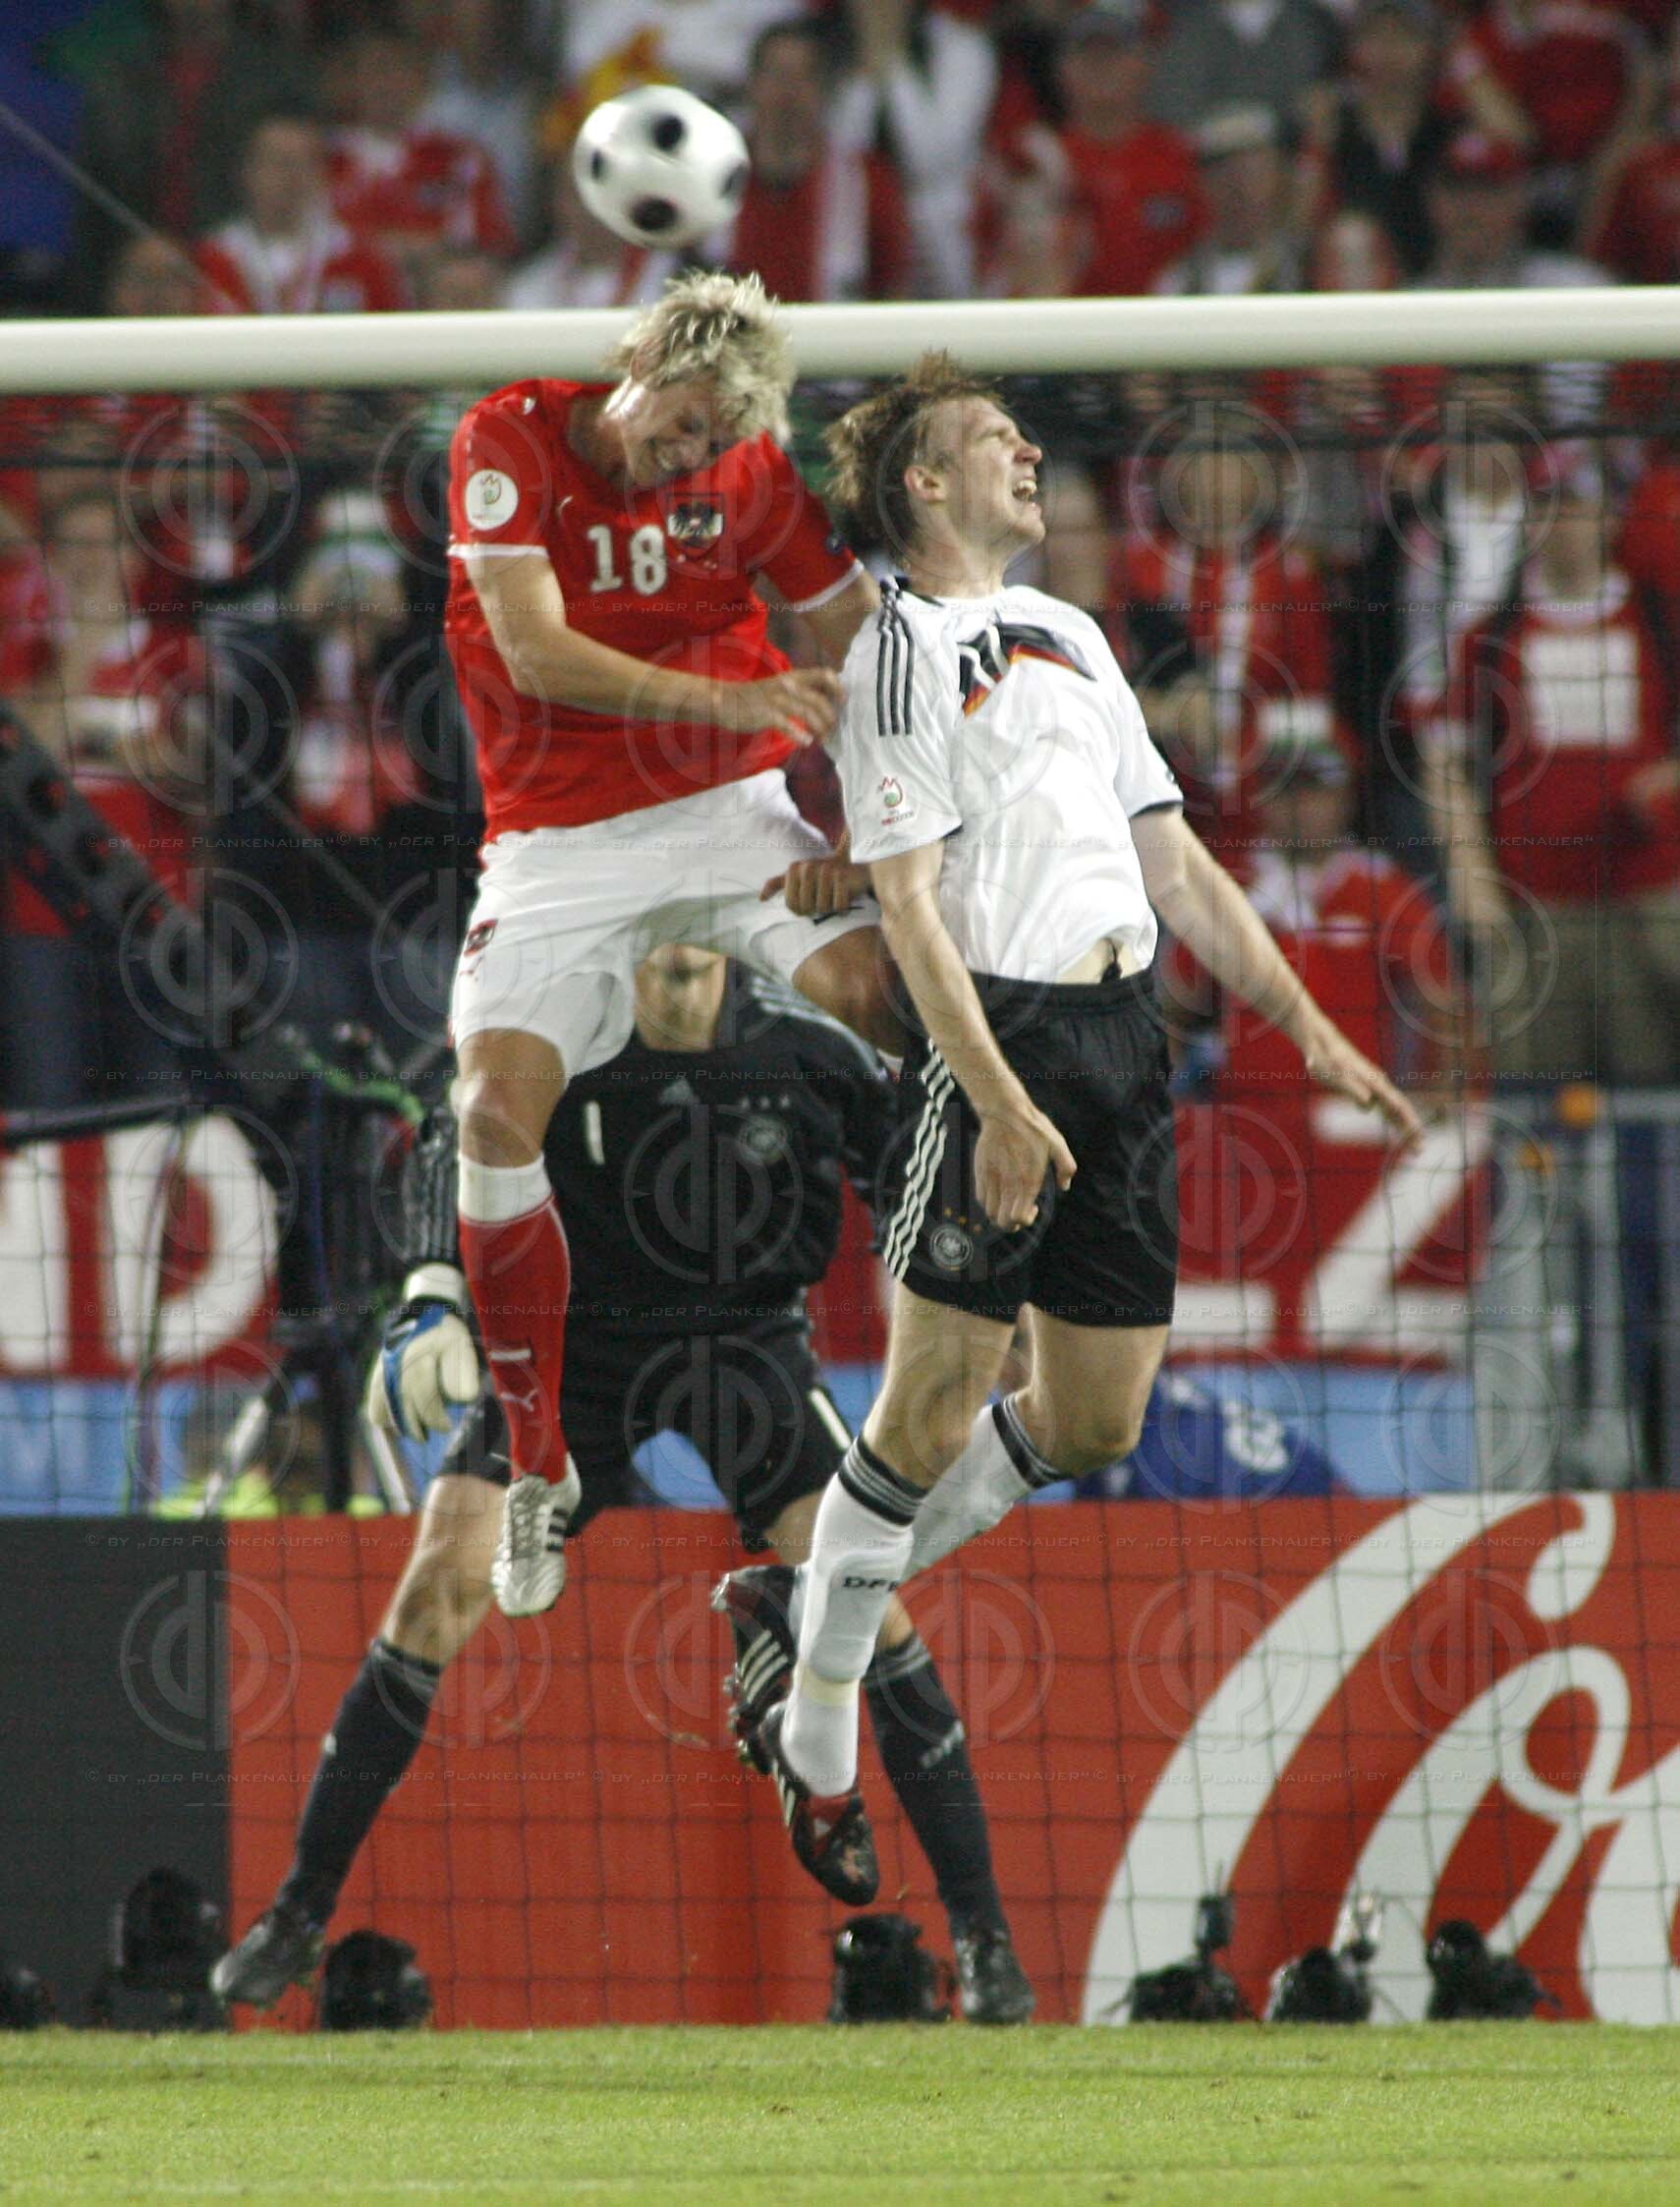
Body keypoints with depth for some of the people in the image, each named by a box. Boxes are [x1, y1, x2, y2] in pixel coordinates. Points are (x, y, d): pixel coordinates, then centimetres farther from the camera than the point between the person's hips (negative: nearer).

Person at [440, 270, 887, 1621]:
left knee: (881, 991, -25)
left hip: (728, 808, 1)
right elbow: (537, 653, -16)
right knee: (496, 1113, -16)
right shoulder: (510, 440, -8)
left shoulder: (751, 467, -1)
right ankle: (538, 1468, -1)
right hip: (559, 839, -1)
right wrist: (726, 698, -25)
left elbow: (860, 644, 6)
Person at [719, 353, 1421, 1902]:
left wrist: (1307, 1029, 16)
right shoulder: (901, 655, -4)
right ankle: (817, 1743, 4)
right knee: (934, 1409, -8)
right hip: (1001, 1035, -8)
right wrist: (999, 1101, -22)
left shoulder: (1068, 636, 21)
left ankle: (838, 1596, 25)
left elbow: (1173, 859, 23)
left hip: (1125, 1034, 8)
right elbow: (908, 904, -12)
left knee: (1094, 1424, 7)